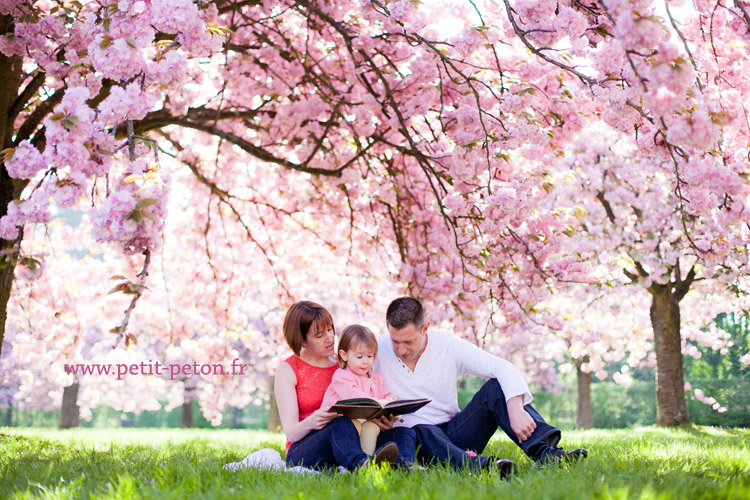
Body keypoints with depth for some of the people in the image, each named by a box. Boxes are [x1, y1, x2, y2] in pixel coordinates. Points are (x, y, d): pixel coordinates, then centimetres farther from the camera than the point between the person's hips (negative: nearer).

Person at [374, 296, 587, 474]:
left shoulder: (447, 345, -5)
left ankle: (544, 452, -40)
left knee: (495, 388, -20)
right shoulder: (377, 351, -6)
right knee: (422, 432, -39)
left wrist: (516, 410, -30)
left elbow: (505, 369, -13)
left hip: (453, 434, 2)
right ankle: (478, 465, -67)